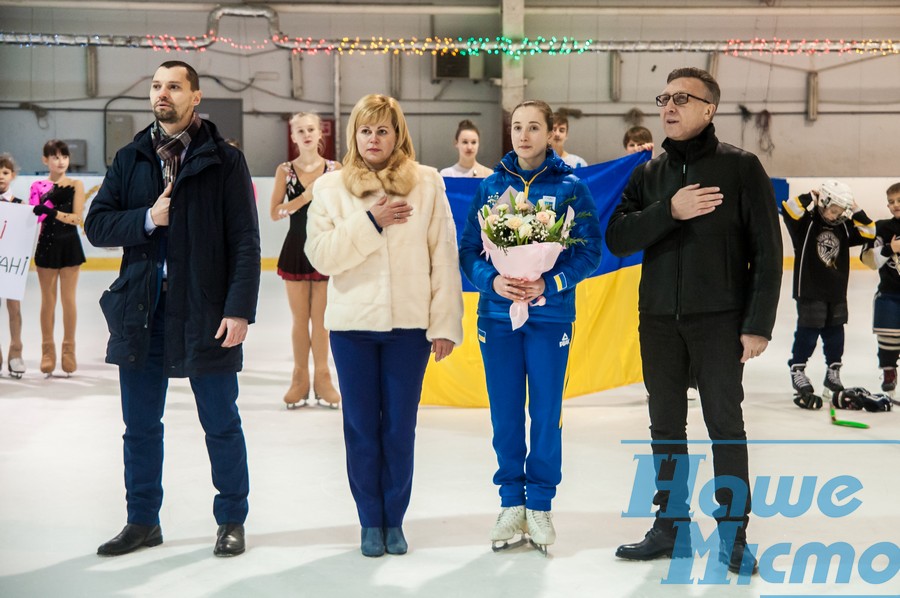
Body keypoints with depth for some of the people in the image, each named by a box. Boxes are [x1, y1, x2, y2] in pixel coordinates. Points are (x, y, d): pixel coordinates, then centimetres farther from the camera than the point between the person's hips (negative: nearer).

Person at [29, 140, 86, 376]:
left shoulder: (76, 185, 1)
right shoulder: (38, 186, 3)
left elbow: (77, 218, -10)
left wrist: (51, 212, -21)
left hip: (70, 245, 0)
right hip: (46, 245, 0)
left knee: (68, 299, 5)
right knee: (48, 300, 6)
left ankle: (68, 350, 14)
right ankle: (47, 351, 14)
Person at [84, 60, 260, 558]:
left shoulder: (224, 161, -3)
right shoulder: (129, 159, 9)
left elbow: (245, 241, -6)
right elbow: (96, 224, 6)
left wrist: (239, 309, -13)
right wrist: (146, 219, -11)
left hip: (204, 312, -4)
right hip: (140, 311, 4)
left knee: (221, 424, 7)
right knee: (140, 425, 12)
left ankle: (231, 521, 21)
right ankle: (142, 521, 26)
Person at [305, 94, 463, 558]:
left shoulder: (427, 183, 0)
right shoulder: (330, 187, 4)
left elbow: (443, 256, -2)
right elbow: (321, 256, -4)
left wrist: (445, 323, -5)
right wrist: (369, 221, -14)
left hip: (408, 324, -1)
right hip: (352, 323, 1)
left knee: (400, 427, 6)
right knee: (361, 427, 7)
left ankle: (394, 521, 20)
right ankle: (370, 522, 19)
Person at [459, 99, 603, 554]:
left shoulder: (570, 187, -2)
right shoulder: (491, 187, 4)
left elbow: (590, 251, -5)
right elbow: (468, 250, 4)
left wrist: (549, 284, -18)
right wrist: (493, 280, -15)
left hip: (550, 316, -2)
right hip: (497, 314, 2)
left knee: (546, 414, 3)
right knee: (505, 414, 7)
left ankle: (540, 505, 17)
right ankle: (511, 502, 21)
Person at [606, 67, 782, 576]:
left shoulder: (740, 167, -2)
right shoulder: (649, 175, 11)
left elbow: (767, 251, -6)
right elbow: (618, 239, -1)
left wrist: (759, 324, -12)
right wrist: (669, 211, -16)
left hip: (719, 318, -4)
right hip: (659, 319, 5)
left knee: (725, 423, -1)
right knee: (666, 425, 9)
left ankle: (734, 535, 7)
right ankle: (672, 527, 19)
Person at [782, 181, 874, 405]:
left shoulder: (843, 228, 7)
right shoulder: (806, 223, -9)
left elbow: (869, 233, 7)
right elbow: (789, 209, -25)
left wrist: (856, 212, -3)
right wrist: (810, 197, -18)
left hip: (837, 293, 6)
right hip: (810, 291, -6)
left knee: (835, 335, 13)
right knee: (808, 333, -3)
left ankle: (833, 377, 24)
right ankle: (798, 371, 9)